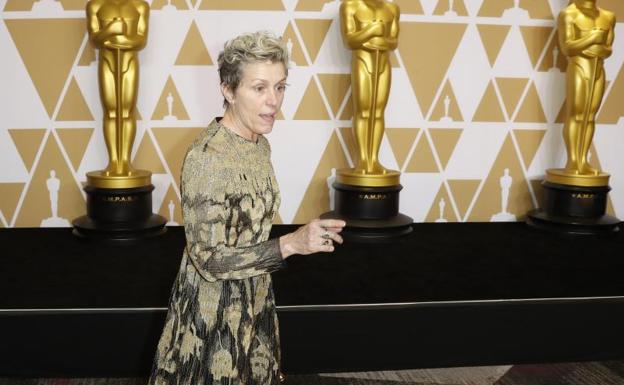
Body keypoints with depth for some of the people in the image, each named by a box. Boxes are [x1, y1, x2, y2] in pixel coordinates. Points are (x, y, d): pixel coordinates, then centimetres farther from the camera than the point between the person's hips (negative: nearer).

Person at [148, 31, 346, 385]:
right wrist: (292, 243, -31)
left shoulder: (260, 145, 0)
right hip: (214, 308, -7)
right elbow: (210, 259, -25)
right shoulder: (206, 157, -25)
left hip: (254, 299, 7)